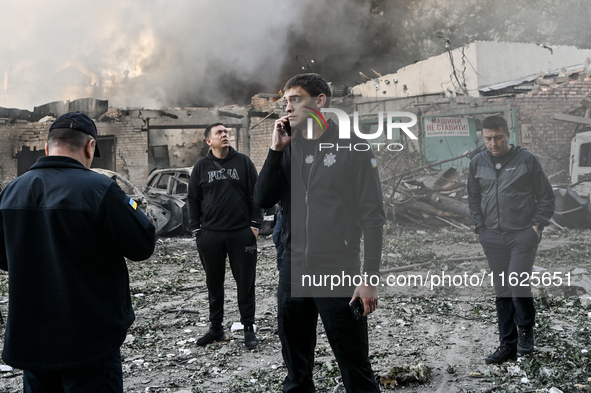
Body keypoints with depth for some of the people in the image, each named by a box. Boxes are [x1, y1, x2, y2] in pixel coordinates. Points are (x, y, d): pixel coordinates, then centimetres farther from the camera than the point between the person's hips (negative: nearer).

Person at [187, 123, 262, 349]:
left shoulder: (243, 162, 4)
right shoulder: (201, 167, 7)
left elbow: (255, 194, 3)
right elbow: (193, 200, 9)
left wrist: (255, 224, -4)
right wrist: (196, 229, 3)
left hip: (242, 234, -1)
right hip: (210, 235, 2)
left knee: (245, 282, 3)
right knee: (214, 283, 10)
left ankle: (249, 329, 13)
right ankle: (216, 328, 23)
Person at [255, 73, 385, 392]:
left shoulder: (351, 147, -5)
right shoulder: (289, 149, 10)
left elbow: (372, 216, -9)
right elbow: (263, 200, 3)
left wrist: (370, 277, -14)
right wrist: (276, 149, -5)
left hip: (338, 271, -5)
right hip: (293, 270, 5)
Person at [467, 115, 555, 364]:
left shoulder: (527, 160, -4)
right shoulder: (477, 163, 6)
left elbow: (546, 196, 1)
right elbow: (474, 199, 14)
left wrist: (537, 225, -7)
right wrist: (481, 228, 6)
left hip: (523, 234, -4)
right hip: (493, 237, 4)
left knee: (517, 283, -16)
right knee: (502, 292, 8)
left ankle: (526, 330, 13)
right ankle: (508, 345, 17)